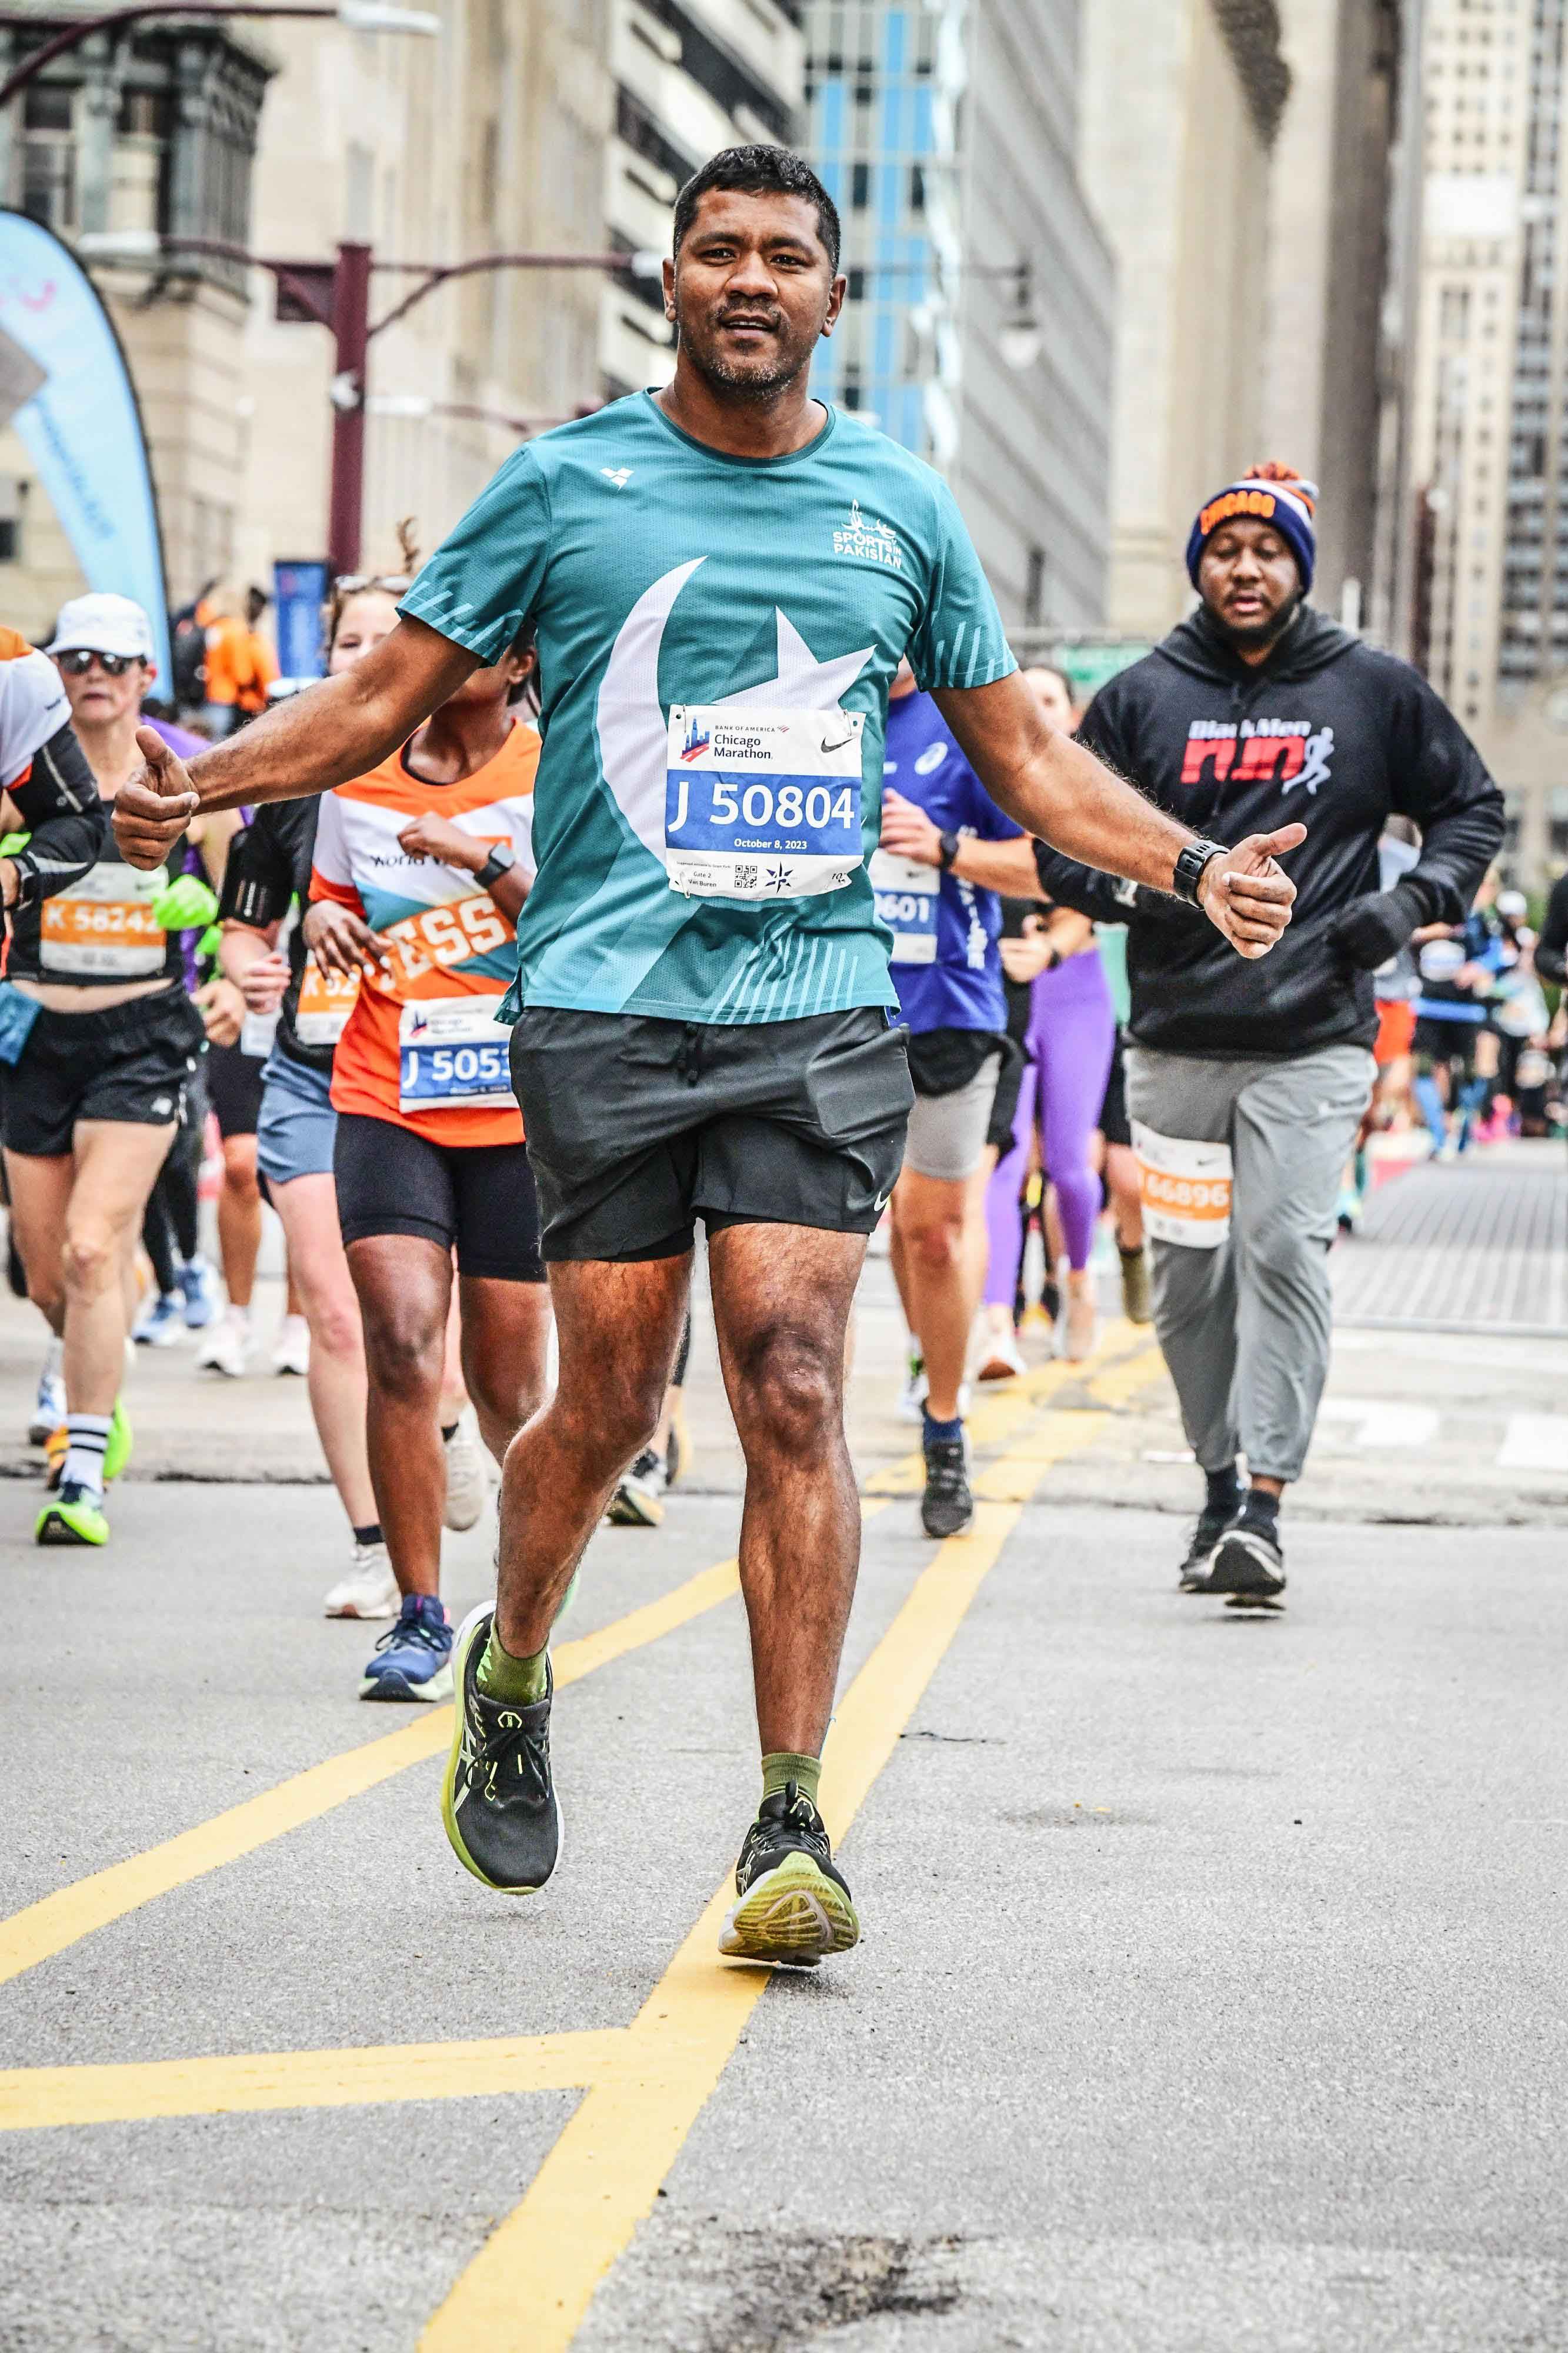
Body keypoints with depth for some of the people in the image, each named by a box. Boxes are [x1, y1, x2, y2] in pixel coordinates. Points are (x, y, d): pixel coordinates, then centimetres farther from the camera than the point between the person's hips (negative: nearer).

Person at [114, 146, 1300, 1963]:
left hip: (818, 1009, 1)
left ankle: (792, 1830, -8)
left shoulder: (901, 510, 12)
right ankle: (509, 1677, 30)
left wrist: (1191, 866, 7)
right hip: (604, 1001, -1)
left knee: (790, 1388, -10)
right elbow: (384, 699, 8)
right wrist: (208, 780, -8)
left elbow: (1022, 757, 20)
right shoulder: (566, 484, 6)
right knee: (609, 1406, 0)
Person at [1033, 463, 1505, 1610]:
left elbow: (1472, 806, 16)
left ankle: (1265, 1503, -15)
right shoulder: (1142, 697, 8)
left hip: (1315, 1042, -2)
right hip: (1177, 1040, 2)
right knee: (1190, 1273, 4)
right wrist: (1145, 888, -9)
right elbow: (1061, 841, 11)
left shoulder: (1373, 690, 6)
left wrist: (1414, 903, -2)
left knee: (1285, 1252, -14)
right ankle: (1220, 1482, 20)